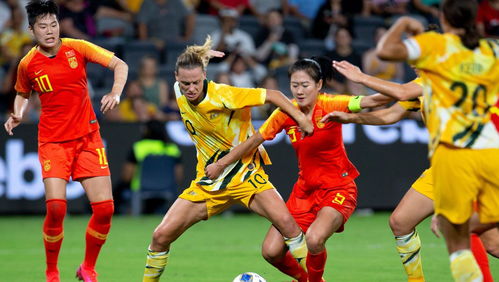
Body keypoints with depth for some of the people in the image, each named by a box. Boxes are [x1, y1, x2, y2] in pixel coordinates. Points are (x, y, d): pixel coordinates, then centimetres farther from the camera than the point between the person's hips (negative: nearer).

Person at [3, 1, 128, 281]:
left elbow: (120, 65, -4)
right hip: (53, 141, -1)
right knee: (56, 208, -18)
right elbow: (23, 94, 19)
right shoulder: (28, 64, -1)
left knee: (105, 208, -7)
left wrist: (116, 93, -20)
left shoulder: (77, 48, -3)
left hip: (88, 137, 1)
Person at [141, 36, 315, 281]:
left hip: (245, 173, -5)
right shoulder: (179, 93, -5)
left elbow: (272, 95, -15)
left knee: (285, 222, -27)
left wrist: (301, 119, -18)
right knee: (161, 236, -6)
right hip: (208, 182, 5)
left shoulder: (223, 96, -21)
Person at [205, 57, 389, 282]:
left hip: (338, 188, -5)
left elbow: (370, 101, -29)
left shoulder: (330, 105, -15)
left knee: (314, 240, -31)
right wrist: (220, 164, 7)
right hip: (305, 189, 5)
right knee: (271, 251, -5)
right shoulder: (285, 113, -4)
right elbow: (253, 141, 7)